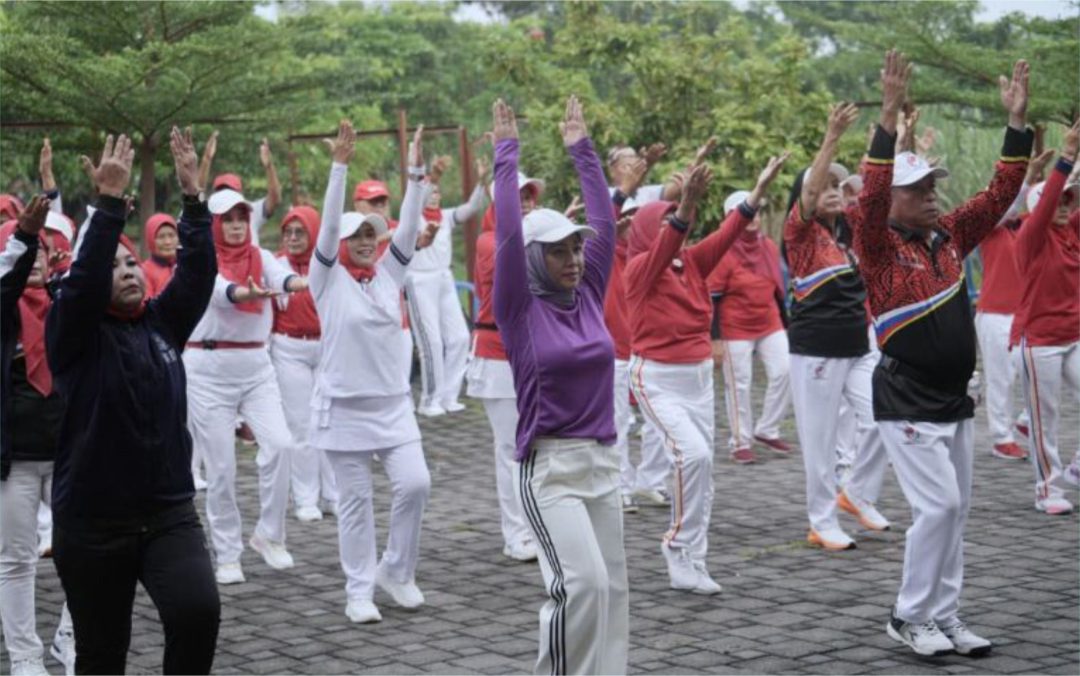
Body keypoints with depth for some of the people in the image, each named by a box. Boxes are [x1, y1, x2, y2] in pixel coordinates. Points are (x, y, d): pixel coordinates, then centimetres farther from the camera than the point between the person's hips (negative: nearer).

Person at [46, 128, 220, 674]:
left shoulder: (162, 323, 7)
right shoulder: (75, 336, -4)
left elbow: (198, 271, -4)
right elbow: (83, 276, -21)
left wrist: (193, 198, -14)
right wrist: (110, 202, -26)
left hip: (170, 511, 3)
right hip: (91, 523, -3)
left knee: (198, 611, -22)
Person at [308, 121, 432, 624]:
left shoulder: (389, 274, 8)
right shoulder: (329, 278, -3)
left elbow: (409, 229, -2)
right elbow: (329, 224, -14)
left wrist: (416, 175, -11)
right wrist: (340, 167, -22)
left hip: (393, 402, 4)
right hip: (344, 407, -4)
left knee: (415, 484, -8)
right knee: (355, 501, 1)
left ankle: (396, 571, 13)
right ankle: (359, 592, 10)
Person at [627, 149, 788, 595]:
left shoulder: (692, 263, 4)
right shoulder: (639, 269, -12)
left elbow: (725, 236, -8)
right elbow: (664, 247, -32)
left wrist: (759, 190, -19)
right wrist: (687, 203, -48)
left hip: (699, 375, 7)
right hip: (657, 379, -7)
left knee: (701, 468, 7)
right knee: (693, 454, -24)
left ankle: (688, 564, 15)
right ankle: (679, 543, -5)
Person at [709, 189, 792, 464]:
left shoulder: (770, 247, 5)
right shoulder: (724, 253, -13)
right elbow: (711, 299, -12)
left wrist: (786, 323, 19)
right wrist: (715, 339, -15)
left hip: (770, 326, 6)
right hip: (735, 330, -6)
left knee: (784, 373, -3)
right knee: (739, 385, 1)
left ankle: (766, 430, 13)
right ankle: (741, 442, 13)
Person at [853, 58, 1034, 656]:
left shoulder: (951, 236, 8)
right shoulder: (878, 245, -10)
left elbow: (1000, 193, 9)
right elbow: (870, 193, -27)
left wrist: (1017, 123, 0)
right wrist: (889, 118, -34)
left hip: (955, 400, 7)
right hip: (907, 401, -7)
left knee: (956, 510, 9)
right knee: (938, 506, -10)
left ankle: (943, 617, 17)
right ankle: (908, 618, 3)